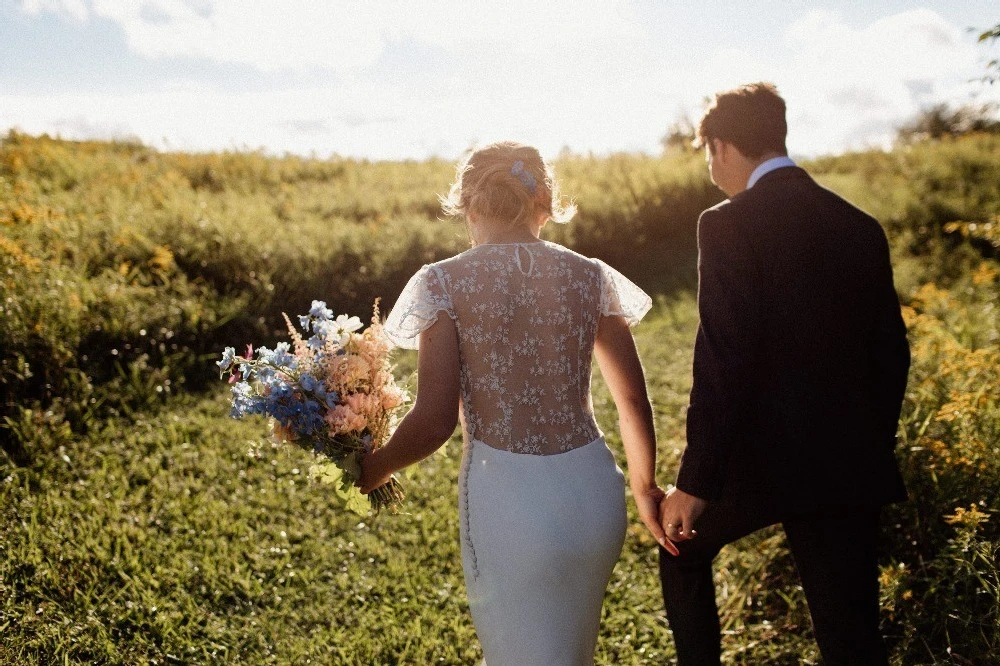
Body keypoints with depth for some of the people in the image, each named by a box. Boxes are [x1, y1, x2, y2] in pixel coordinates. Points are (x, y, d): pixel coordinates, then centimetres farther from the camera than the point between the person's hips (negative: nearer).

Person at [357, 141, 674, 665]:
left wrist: (375, 468, 6)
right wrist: (644, 486, 22)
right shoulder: (589, 277, 2)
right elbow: (634, 401, 6)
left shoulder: (445, 282, -7)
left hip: (505, 494, -4)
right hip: (592, 486, 4)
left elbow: (434, 421, -13)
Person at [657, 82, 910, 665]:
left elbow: (723, 361, -19)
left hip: (762, 459, -5)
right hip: (850, 463, 5)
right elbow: (892, 353, 12)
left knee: (684, 549, 25)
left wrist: (694, 483, -15)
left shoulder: (729, 224, -11)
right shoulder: (860, 226, 8)